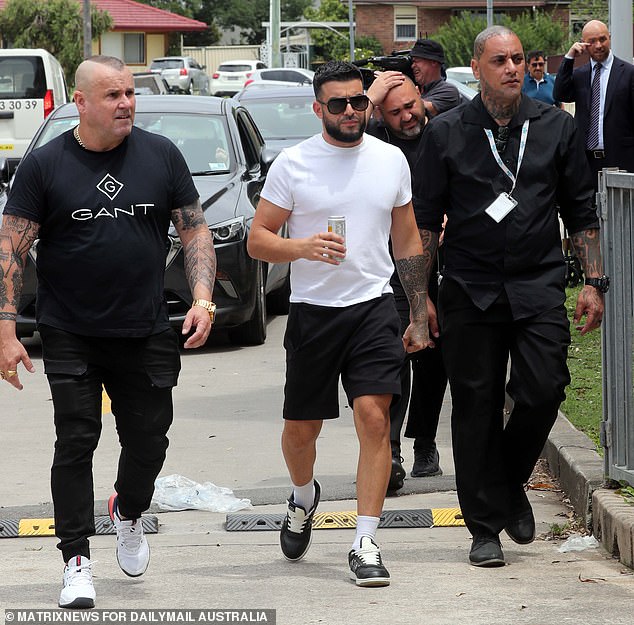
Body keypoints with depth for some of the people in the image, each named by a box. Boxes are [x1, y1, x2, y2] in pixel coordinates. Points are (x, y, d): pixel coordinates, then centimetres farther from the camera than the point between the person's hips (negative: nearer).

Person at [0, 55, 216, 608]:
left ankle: (129, 512, 38)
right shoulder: (45, 165, -4)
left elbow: (195, 230, 8)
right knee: (76, 441, -5)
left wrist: (203, 297, -7)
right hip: (70, 336, -2)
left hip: (147, 334, 2)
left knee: (149, 439, 7)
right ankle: (77, 561, 2)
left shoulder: (161, 155, 3)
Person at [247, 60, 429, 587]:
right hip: (313, 311, 0)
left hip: (374, 307, 0)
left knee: (374, 417, -14)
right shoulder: (292, 164, -2)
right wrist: (302, 247, -21)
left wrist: (419, 315, 12)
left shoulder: (391, 160, 7)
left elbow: (408, 240, 15)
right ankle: (304, 497, 43)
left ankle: (366, 545, -10)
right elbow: (258, 240, -1)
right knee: (301, 427, 10)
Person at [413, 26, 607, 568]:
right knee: (476, 406, 1)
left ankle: (511, 483, 16)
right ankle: (486, 526, 10)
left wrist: (594, 282, 6)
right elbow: (425, 221, 6)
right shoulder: (446, 133, 4)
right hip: (470, 290, -1)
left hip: (538, 285, 1)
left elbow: (582, 212, 13)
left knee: (543, 391, -12)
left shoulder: (556, 127, 7)